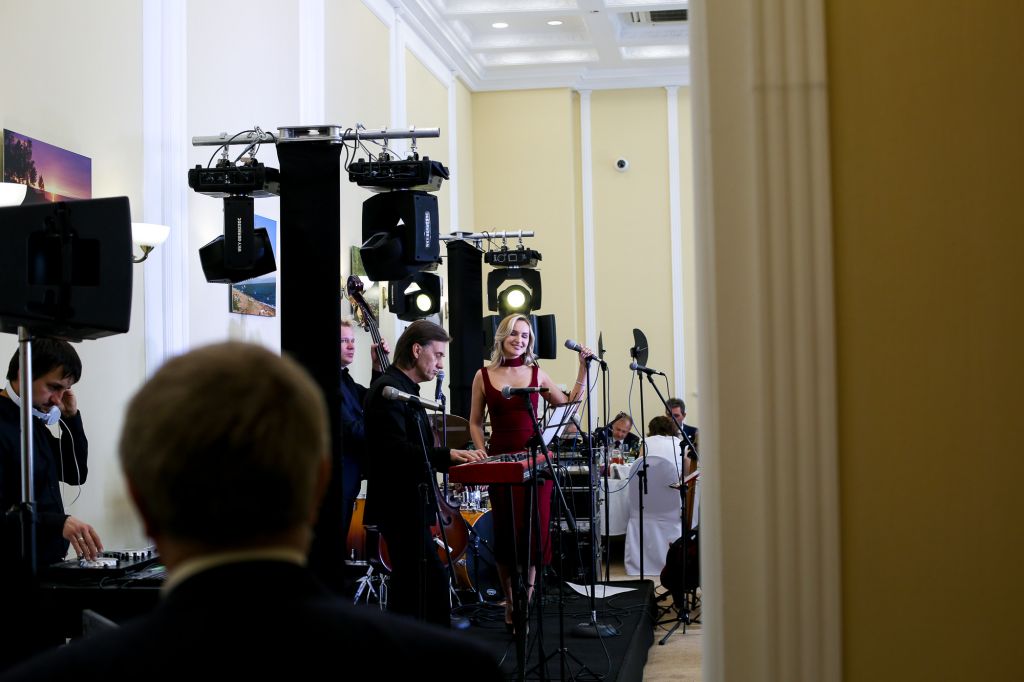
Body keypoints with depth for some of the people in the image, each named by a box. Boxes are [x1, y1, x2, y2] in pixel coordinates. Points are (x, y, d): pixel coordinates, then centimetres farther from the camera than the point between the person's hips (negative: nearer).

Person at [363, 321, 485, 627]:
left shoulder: (405, 390, 18)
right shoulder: (388, 389, -14)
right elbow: (394, 448, -26)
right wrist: (447, 455, -33)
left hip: (408, 506, 11)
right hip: (401, 507, -11)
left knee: (409, 585, 13)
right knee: (434, 583, -12)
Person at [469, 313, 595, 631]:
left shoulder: (536, 373, 7)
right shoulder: (484, 376, 5)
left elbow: (569, 403, 12)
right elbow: (475, 423, 9)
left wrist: (583, 369, 6)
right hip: (500, 459, 0)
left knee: (533, 530, -3)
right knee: (506, 531, 3)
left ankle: (525, 602, 6)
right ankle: (510, 601, 19)